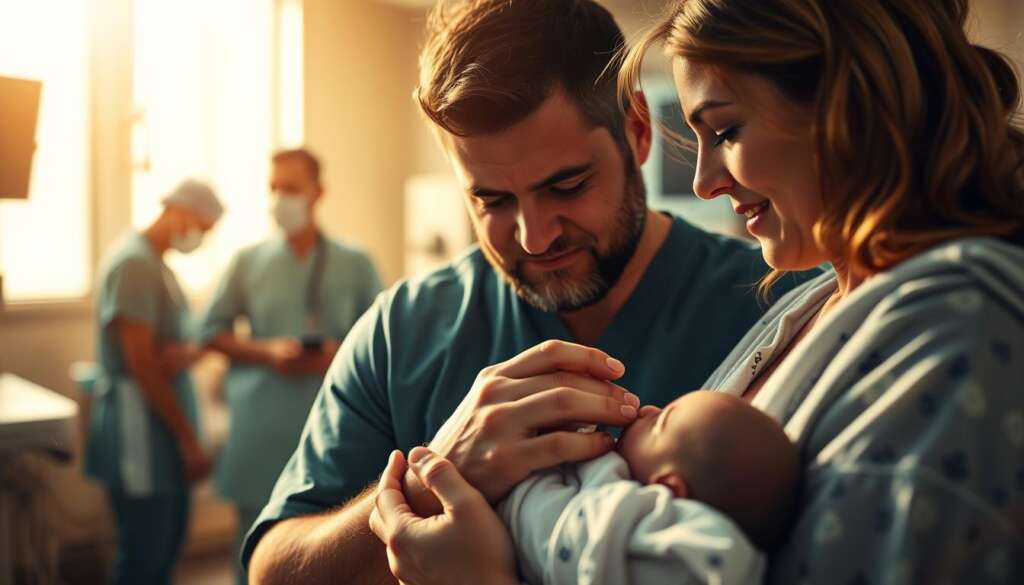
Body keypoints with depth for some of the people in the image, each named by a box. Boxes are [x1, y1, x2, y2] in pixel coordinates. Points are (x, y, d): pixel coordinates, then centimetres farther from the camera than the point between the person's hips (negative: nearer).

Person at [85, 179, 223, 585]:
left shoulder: (156, 262, 15)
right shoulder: (135, 262, -15)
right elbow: (142, 365, -20)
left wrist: (190, 351, -10)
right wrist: (189, 438, -15)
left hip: (164, 418, 10)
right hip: (140, 421, -10)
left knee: (167, 542, 16)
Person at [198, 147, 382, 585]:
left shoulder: (355, 265, 5)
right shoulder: (248, 262, 6)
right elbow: (213, 331, 9)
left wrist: (338, 356, -11)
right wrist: (267, 353, -7)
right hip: (261, 425, 1)